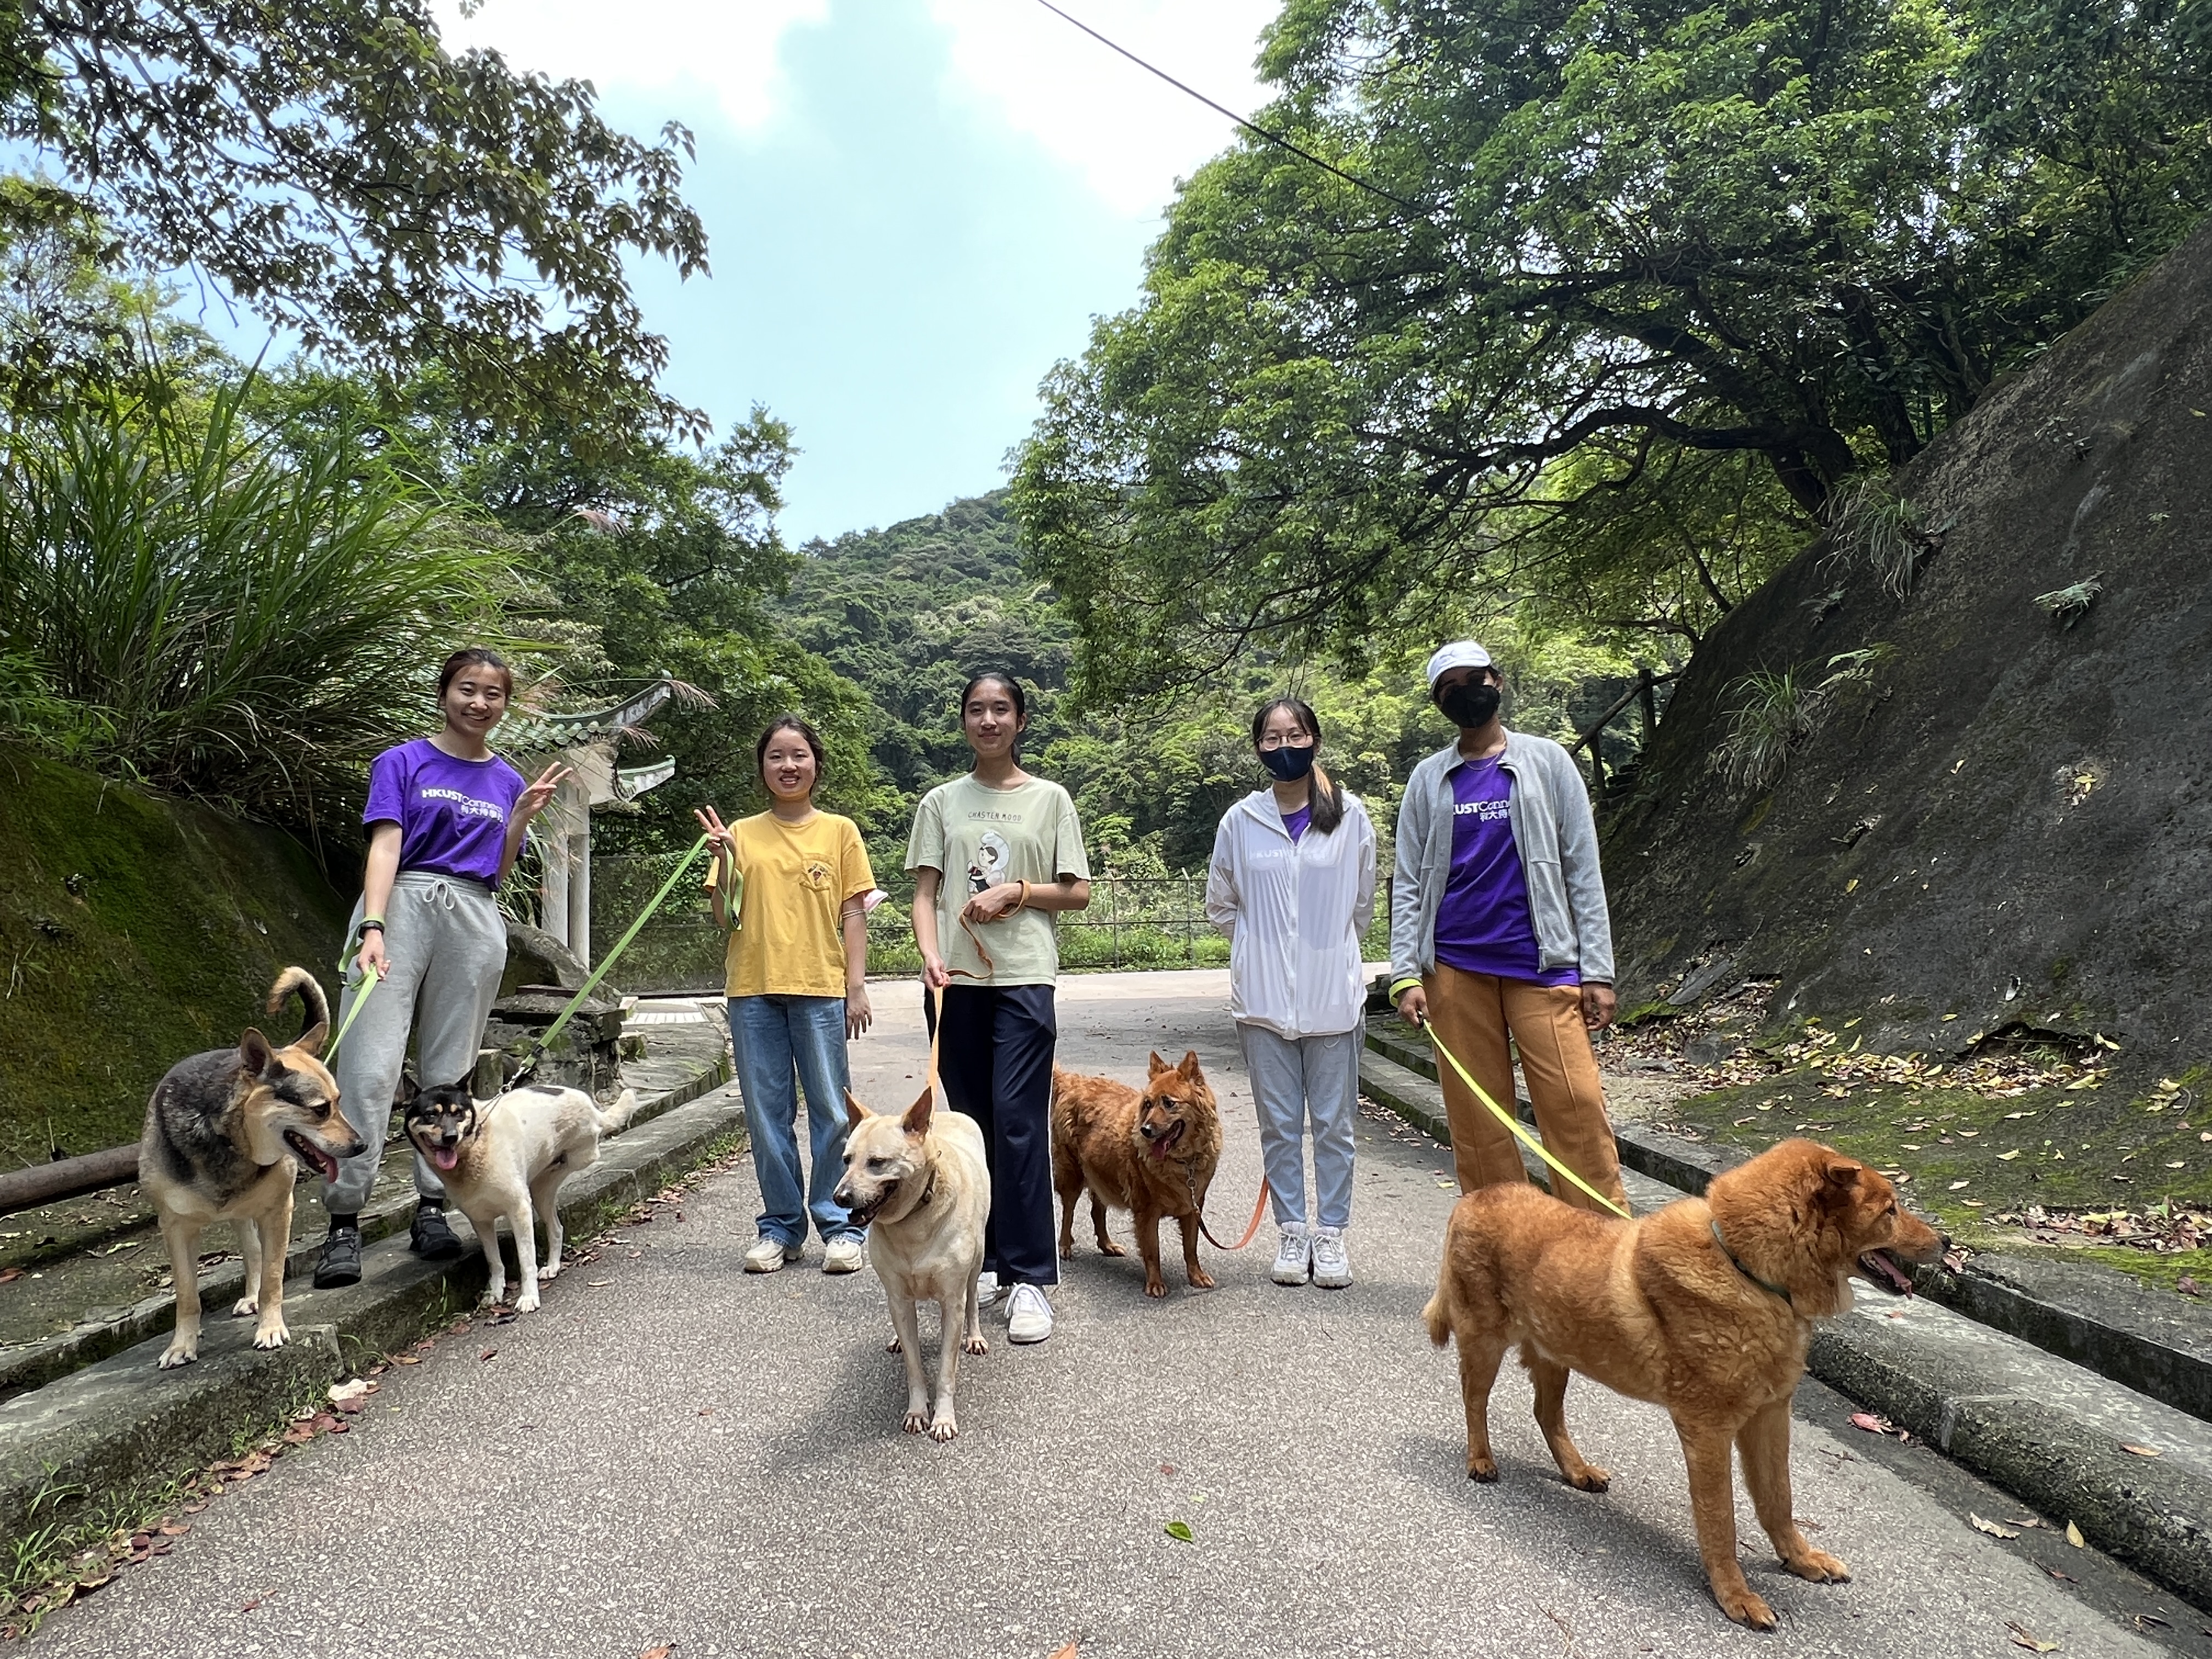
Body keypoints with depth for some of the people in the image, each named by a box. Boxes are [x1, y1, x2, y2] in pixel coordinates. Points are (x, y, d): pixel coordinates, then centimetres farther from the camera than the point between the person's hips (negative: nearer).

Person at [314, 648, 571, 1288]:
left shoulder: (507, 780, 17)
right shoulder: (402, 762, 7)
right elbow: (385, 846, -5)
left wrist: (523, 815, 1)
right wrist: (372, 928, -17)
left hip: (475, 921, 3)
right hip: (402, 904, -3)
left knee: (449, 1072, 5)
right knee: (369, 1067, -10)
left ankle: (432, 1210, 11)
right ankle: (344, 1223, -8)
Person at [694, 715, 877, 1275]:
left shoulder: (839, 831, 5)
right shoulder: (743, 833, 9)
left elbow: (853, 913, 4)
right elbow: (726, 917, 6)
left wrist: (857, 986, -3)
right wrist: (724, 858, -9)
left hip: (821, 988, -2)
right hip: (753, 989, 2)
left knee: (832, 1112, 1)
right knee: (768, 1114, 8)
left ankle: (839, 1227, 13)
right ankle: (781, 1227, 20)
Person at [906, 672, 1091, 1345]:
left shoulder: (1050, 799, 7)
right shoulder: (941, 802, 11)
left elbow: (1078, 892, 7)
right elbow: (925, 893, 5)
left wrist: (1016, 892, -9)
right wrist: (930, 955, -12)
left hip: (1024, 978, -2)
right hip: (956, 981, 3)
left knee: (1019, 1122, -10)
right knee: (971, 1123, 9)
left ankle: (1031, 1278, -4)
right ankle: (985, 1260, 21)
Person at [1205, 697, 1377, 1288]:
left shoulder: (1350, 816, 0)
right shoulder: (1241, 820, 1)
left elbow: (1364, 903, 11)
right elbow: (1219, 904, 12)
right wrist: (1267, 948, 8)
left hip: (1333, 996, 0)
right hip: (1263, 997, 1)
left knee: (1333, 1124, 7)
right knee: (1279, 1124, 9)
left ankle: (1331, 1234, 19)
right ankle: (1292, 1232, 21)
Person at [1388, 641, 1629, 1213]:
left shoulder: (1546, 761, 7)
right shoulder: (1428, 779, 11)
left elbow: (1583, 870, 4)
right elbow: (1408, 884, 8)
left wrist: (1597, 972, -3)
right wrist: (1406, 976, -3)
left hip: (1542, 963, -1)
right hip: (1454, 970, 2)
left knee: (1577, 1111, -9)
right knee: (1477, 1123, 4)